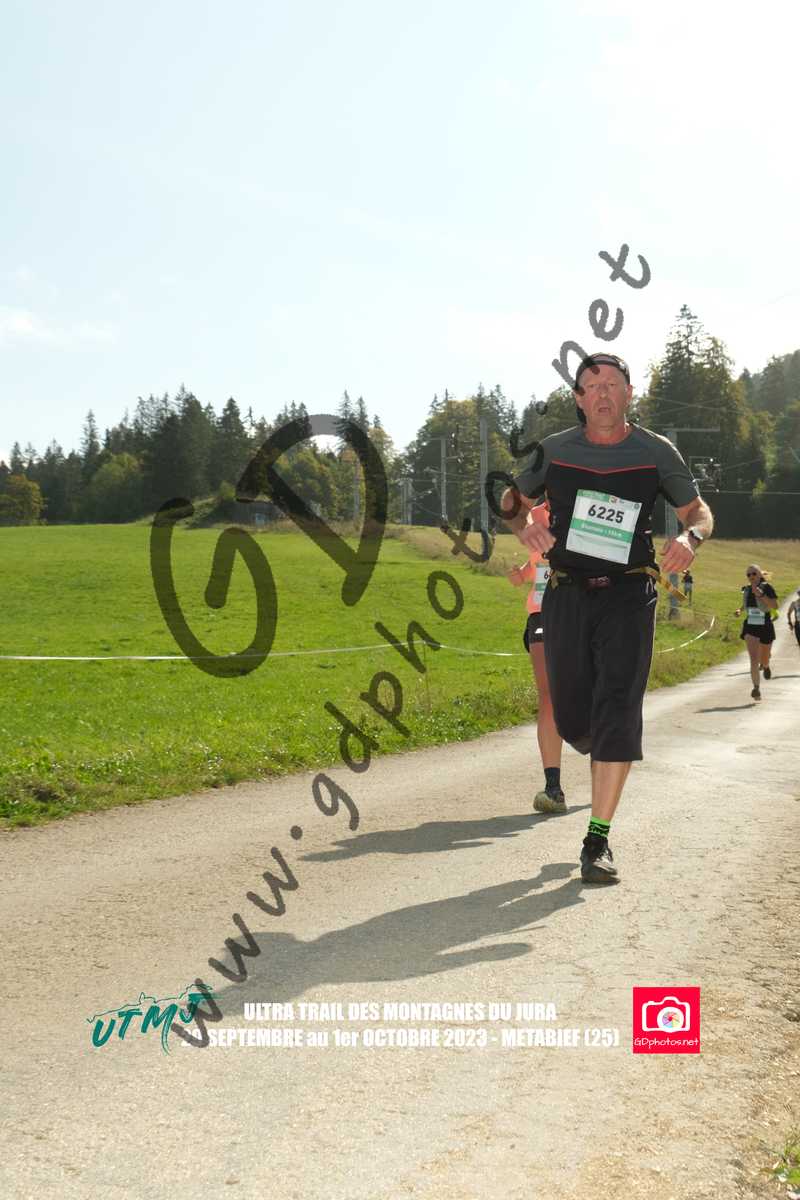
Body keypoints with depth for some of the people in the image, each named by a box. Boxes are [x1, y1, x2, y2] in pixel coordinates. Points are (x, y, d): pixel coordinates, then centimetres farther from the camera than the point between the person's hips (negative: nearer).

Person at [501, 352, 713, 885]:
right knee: (572, 720, 4)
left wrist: (691, 537, -14)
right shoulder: (555, 451, 3)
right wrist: (523, 527, -6)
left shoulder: (656, 452, 0)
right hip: (567, 596, 2)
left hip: (629, 597, -2)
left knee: (617, 711, -14)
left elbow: (699, 509, 10)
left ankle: (599, 841, -10)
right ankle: (602, 756, 43)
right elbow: (512, 499, 17)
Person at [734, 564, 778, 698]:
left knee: (764, 659, 16)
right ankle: (756, 688, -18)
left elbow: (775, 605, -20)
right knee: (753, 659, -16)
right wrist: (739, 610, 3)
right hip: (750, 627, 2)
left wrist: (761, 595, -29)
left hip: (765, 627, -2)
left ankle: (765, 666, 53)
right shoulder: (746, 589, 4)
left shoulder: (767, 587, -10)